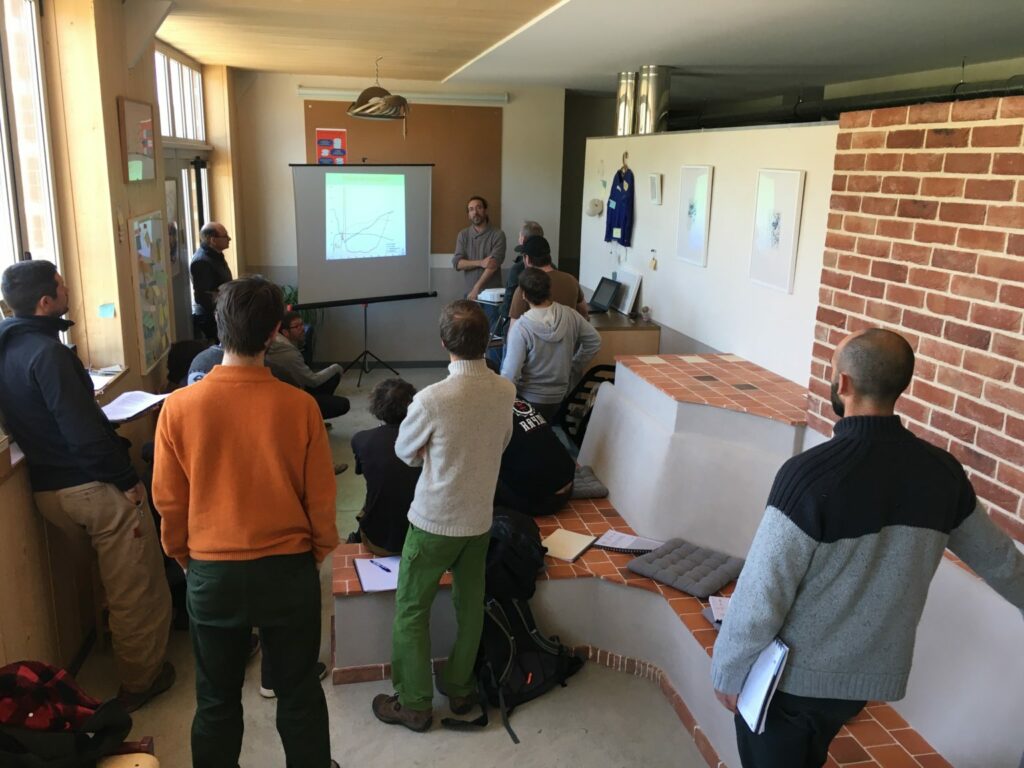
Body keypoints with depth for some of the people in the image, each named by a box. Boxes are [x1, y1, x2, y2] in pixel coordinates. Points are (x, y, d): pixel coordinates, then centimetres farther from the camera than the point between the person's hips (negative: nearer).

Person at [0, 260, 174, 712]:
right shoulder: (47, 352, -21)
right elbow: (84, 431, -25)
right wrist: (127, 480, -15)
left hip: (47, 488, 9)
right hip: (93, 487, -9)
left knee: (116, 581, 26)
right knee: (138, 588, 6)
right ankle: (140, 680, 18)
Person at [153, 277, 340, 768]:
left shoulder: (179, 406, -14)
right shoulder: (299, 406, -16)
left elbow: (169, 501, -3)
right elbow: (321, 497, -7)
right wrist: (319, 552, 12)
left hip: (212, 574, 1)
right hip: (288, 570, 0)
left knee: (217, 701, 20)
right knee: (299, 695, 18)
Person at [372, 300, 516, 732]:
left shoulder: (431, 400, -25)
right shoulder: (505, 392, -9)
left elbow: (405, 453, -8)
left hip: (434, 522, -5)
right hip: (479, 519, 5)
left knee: (412, 612, 12)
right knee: (470, 606, 20)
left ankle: (414, 705, 23)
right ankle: (459, 689, 37)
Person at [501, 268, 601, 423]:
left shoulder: (521, 328, -25)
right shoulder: (570, 315, -11)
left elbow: (510, 374, -23)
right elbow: (594, 341, 3)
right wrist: (574, 368, 13)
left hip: (528, 399, -5)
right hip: (559, 396, 5)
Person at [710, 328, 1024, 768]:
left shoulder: (812, 473, -27)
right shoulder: (942, 472, -6)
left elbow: (763, 592, -23)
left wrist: (727, 671, -8)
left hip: (789, 677, -5)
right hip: (873, 675, 6)